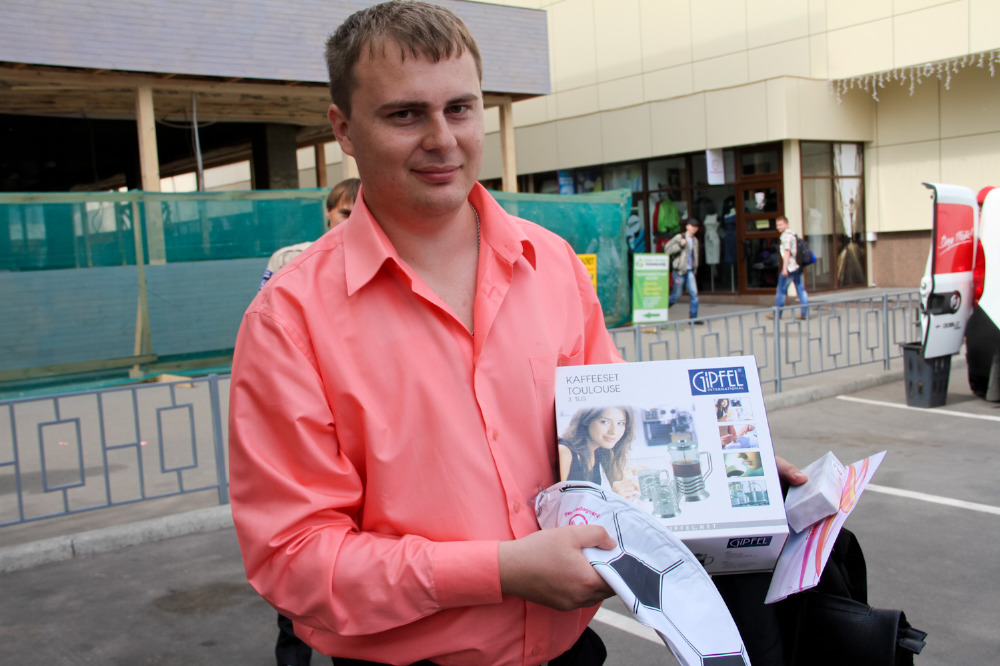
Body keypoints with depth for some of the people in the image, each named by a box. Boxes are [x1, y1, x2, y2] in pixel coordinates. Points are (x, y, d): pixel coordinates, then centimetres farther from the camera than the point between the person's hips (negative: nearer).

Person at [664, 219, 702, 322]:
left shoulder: (695, 240, 13)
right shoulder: (679, 238, -7)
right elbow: (667, 249, -14)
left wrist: (695, 268, 21)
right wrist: (680, 245, -21)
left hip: (690, 271, 6)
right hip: (679, 270, -6)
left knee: (694, 293, -5)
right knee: (677, 295, 0)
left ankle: (693, 317, -1)